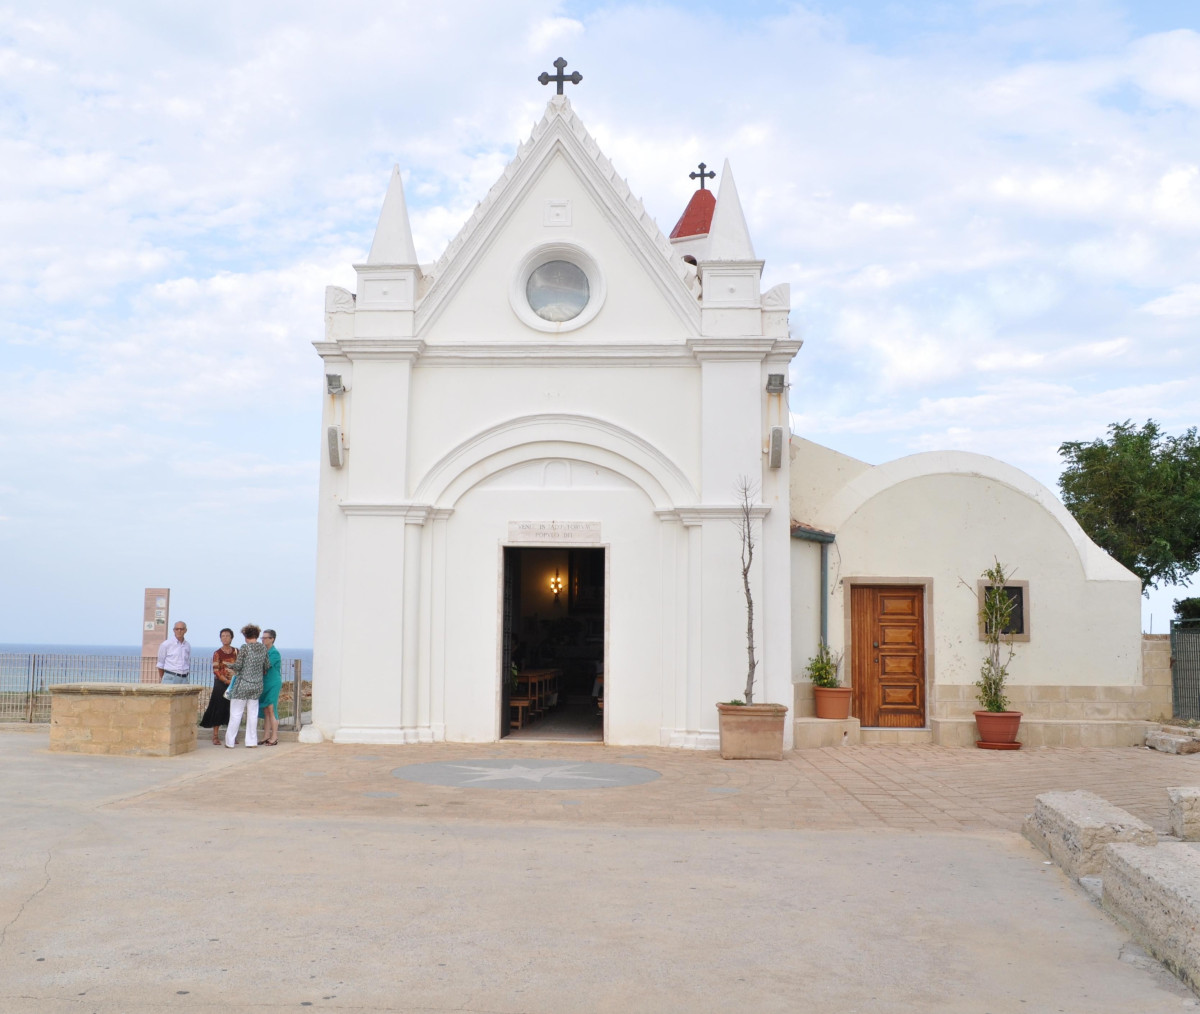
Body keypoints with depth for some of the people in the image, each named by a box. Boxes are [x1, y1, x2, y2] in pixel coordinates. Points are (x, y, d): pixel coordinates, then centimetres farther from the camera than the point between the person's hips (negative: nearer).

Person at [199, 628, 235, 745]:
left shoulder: (236, 652, 8)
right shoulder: (217, 653, -1)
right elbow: (216, 671, -7)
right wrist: (227, 681, -15)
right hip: (220, 684, -3)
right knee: (219, 709, -3)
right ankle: (215, 736, 3)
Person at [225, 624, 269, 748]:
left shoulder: (244, 648, -12)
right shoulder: (263, 649, 4)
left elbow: (238, 666, -13)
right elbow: (266, 667, 11)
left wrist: (231, 667, 9)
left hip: (243, 684, -5)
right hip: (257, 685, 5)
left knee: (236, 713, 3)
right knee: (253, 714, 12)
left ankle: (230, 741, 8)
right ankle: (252, 741, 13)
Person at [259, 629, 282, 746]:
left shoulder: (275, 653, -12)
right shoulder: (264, 651, 14)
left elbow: (266, 666, -21)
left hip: (273, 684, -8)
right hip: (265, 684, 8)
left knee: (271, 710, -8)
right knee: (266, 711, 8)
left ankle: (274, 738, -4)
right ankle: (266, 736, 13)